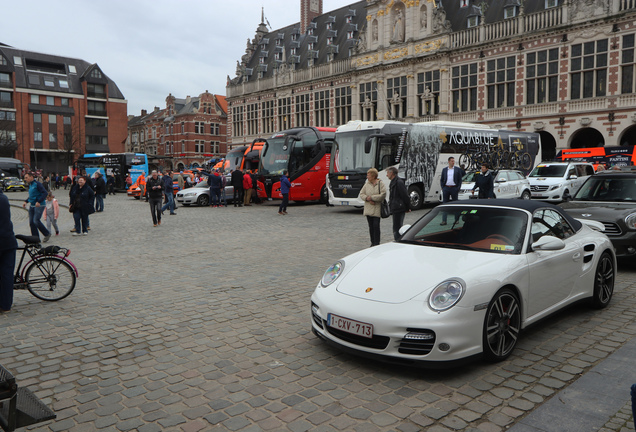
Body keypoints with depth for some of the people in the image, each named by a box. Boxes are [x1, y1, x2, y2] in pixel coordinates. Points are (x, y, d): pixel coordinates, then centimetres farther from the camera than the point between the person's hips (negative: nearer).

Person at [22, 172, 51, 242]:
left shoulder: (37, 184, -10)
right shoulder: (30, 185, 16)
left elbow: (44, 193, -18)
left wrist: (39, 202, -25)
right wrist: (26, 201, 13)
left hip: (39, 205, -9)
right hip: (32, 206, 9)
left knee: (36, 220, -16)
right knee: (31, 222, 5)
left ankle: (47, 234, 0)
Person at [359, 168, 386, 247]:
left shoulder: (380, 184, -6)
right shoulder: (367, 184, 8)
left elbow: (383, 195, -14)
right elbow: (361, 194, 8)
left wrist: (371, 197, -14)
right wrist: (367, 199, -11)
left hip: (377, 209, -5)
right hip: (368, 209, 5)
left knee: (376, 226, -8)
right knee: (371, 226, 8)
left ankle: (377, 243, 0)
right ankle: (373, 242, 18)